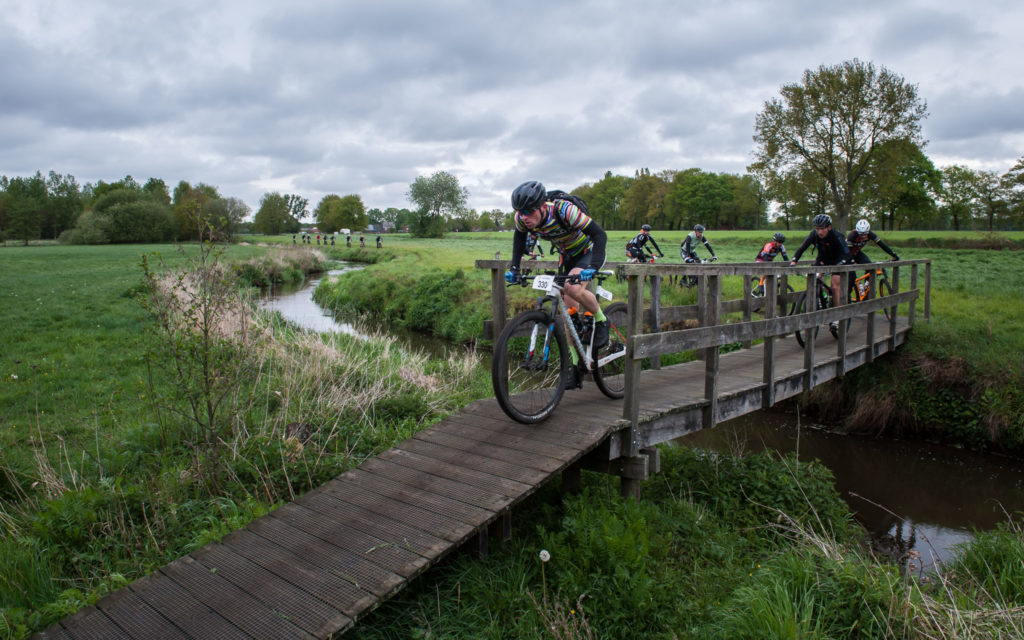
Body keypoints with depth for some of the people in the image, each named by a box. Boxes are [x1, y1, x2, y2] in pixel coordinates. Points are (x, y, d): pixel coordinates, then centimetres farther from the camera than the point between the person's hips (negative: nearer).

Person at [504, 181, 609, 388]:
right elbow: (519, 237, 6)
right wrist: (514, 267, -1)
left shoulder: (563, 210, -36)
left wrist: (592, 267, -46)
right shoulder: (522, 218, -19)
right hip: (566, 255, 6)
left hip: (589, 251, -6)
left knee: (573, 289, -33)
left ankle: (601, 321, -5)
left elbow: (599, 234, -35)